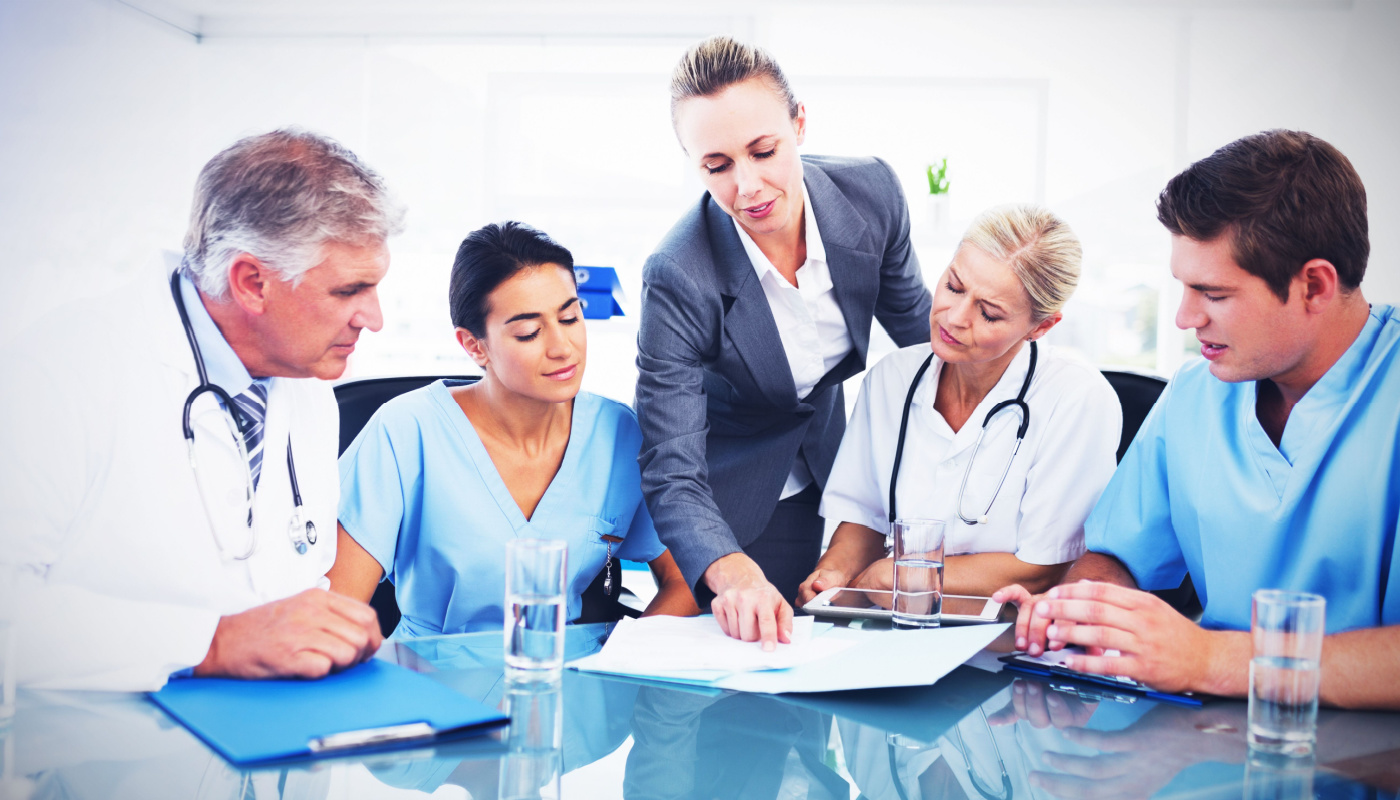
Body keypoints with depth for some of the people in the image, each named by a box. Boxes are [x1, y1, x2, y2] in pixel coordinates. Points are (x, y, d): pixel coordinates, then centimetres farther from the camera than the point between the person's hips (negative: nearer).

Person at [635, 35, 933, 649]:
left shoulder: (871, 192, -19)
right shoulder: (678, 276, -32)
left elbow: (913, 320, 0)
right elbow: (672, 472, -33)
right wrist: (732, 572, -52)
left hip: (831, 459, 5)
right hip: (727, 498, -4)